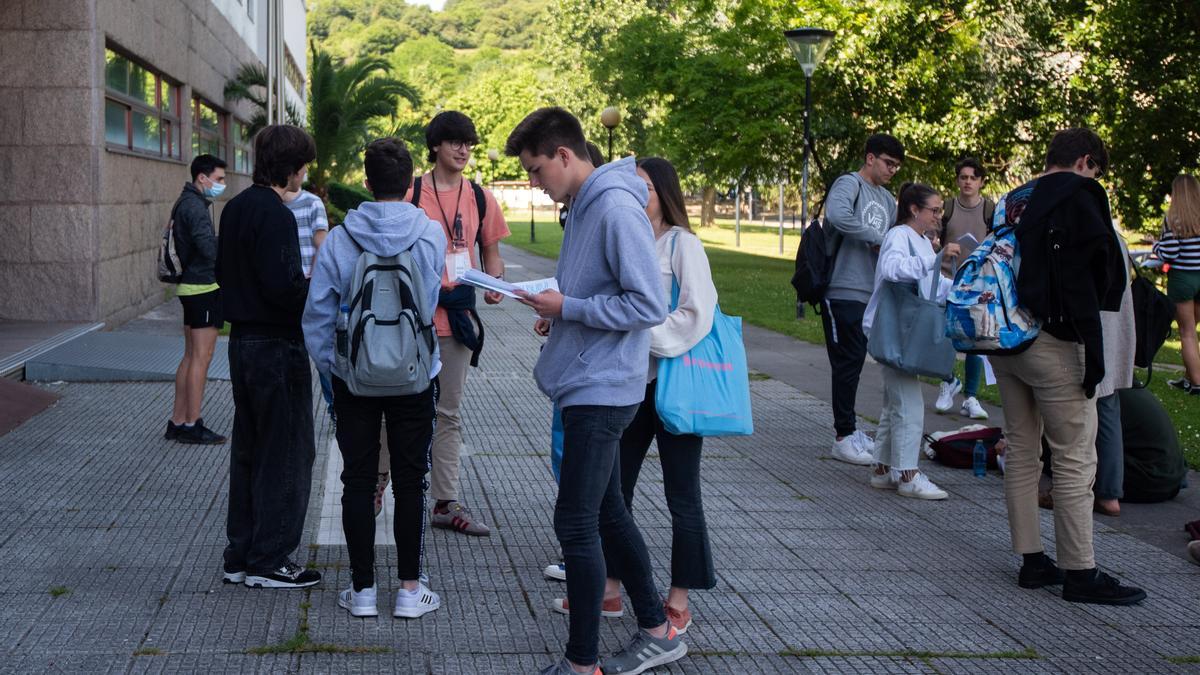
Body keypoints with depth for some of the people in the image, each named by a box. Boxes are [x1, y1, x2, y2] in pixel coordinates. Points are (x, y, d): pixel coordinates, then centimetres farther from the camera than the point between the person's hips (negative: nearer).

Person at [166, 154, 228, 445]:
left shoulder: (186, 203, 17)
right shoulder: (195, 206, -16)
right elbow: (210, 249, -25)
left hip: (191, 287, 10)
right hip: (203, 288, -10)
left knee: (191, 356, 13)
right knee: (201, 357, -6)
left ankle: (177, 422, 17)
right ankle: (192, 426, -2)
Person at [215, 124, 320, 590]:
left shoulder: (235, 208, 10)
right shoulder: (275, 215, -18)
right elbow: (282, 288, -24)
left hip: (242, 340, 9)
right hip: (277, 346, -9)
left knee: (248, 450, 15)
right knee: (287, 453, 0)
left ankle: (240, 556, 22)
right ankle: (269, 561, 5)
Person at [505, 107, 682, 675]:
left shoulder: (616, 208, -19)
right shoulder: (583, 206, 12)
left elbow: (649, 305, -22)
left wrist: (568, 307, -17)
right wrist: (560, 314, 4)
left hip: (601, 392, -10)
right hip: (585, 388, 10)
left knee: (576, 523, -5)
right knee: (607, 514, 17)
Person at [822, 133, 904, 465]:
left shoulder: (887, 199, 19)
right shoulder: (849, 184, -7)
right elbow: (836, 215, -28)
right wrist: (877, 238, -20)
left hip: (871, 292, 8)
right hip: (843, 291, -8)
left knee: (854, 361, 13)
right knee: (848, 361, -5)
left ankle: (848, 428, 21)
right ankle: (843, 437, 2)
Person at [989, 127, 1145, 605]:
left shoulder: (1012, 202, 15)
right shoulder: (1078, 197, -9)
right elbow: (1083, 283, -18)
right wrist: (1093, 354, -17)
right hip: (1051, 343, -8)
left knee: (1020, 450, 12)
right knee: (1074, 459, -2)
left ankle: (1031, 561, 18)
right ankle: (1080, 573, 1)